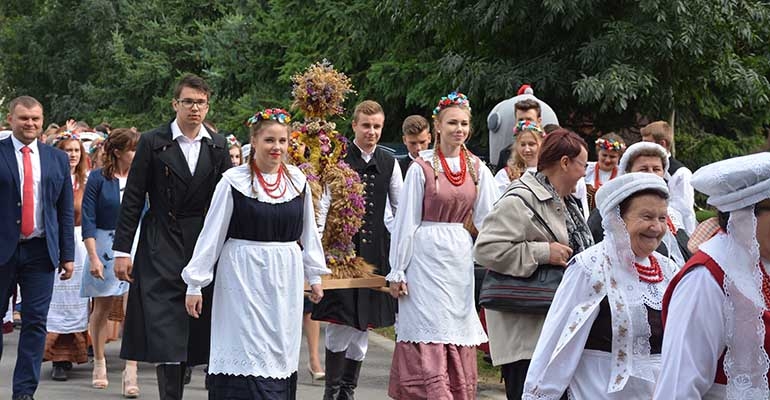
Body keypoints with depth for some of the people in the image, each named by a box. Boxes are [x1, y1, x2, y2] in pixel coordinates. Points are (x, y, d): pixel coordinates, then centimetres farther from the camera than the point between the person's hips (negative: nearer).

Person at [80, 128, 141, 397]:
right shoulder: (98, 178, -4)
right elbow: (88, 220, -5)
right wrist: (93, 257, -12)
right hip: (105, 245, -1)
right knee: (102, 307, 10)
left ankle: (130, 374, -10)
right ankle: (99, 363, 25)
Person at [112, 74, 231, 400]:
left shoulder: (218, 146, 9)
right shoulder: (153, 143, 0)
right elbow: (133, 199, -1)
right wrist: (121, 250, -5)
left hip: (206, 247, 3)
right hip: (162, 250, -3)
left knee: (197, 331, 6)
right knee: (165, 333, -6)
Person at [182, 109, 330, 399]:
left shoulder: (297, 181, 5)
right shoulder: (233, 181, -8)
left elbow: (308, 232, 15)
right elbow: (211, 235, -4)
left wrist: (314, 276, 16)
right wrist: (194, 285, -4)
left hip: (285, 278, 4)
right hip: (245, 275, -4)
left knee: (280, 355, 8)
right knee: (249, 356, -5)